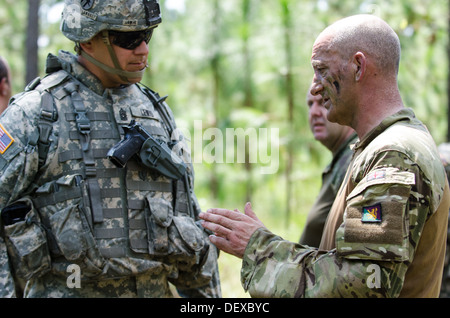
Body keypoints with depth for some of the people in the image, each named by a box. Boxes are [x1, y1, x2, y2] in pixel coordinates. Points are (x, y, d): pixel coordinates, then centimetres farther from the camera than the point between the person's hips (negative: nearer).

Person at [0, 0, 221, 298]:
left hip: (155, 288, 5)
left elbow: (189, 216, 16)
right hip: (68, 290, -5)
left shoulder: (156, 111, 11)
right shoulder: (37, 111, -6)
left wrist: (208, 296, 15)